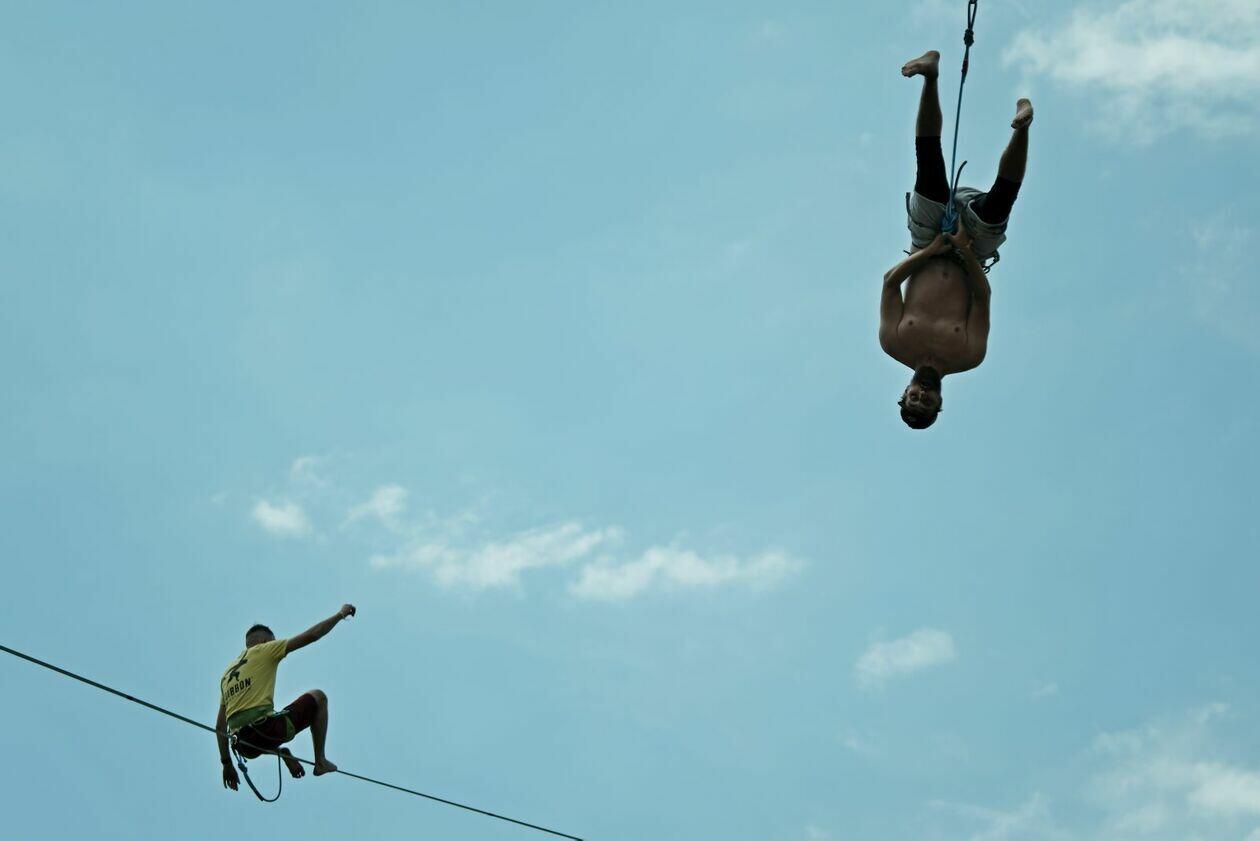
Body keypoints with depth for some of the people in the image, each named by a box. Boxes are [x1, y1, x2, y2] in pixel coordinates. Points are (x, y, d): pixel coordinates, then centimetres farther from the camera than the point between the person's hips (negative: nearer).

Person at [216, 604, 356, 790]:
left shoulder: (227, 674, 27)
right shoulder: (263, 651, 10)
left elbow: (220, 728, 24)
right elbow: (310, 636, 6)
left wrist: (227, 763, 27)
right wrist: (341, 614, 18)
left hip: (244, 746, 6)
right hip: (265, 729, -6)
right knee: (318, 697, 15)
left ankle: (283, 754, 14)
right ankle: (320, 761, 11)